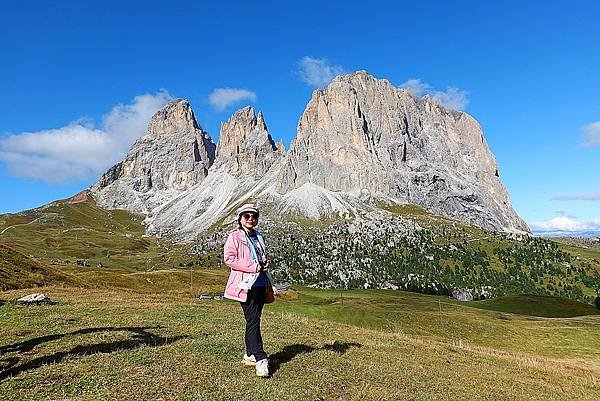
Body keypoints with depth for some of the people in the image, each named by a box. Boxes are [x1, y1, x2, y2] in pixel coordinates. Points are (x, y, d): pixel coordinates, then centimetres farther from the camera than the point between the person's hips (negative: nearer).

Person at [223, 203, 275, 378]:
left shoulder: (259, 237, 17)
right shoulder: (234, 236, -4)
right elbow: (228, 258, -13)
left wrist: (265, 262, 6)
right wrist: (252, 267, -16)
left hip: (261, 283, 7)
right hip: (246, 284, -7)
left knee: (253, 321, 14)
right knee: (253, 322, -8)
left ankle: (250, 355, 26)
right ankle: (261, 359, -4)